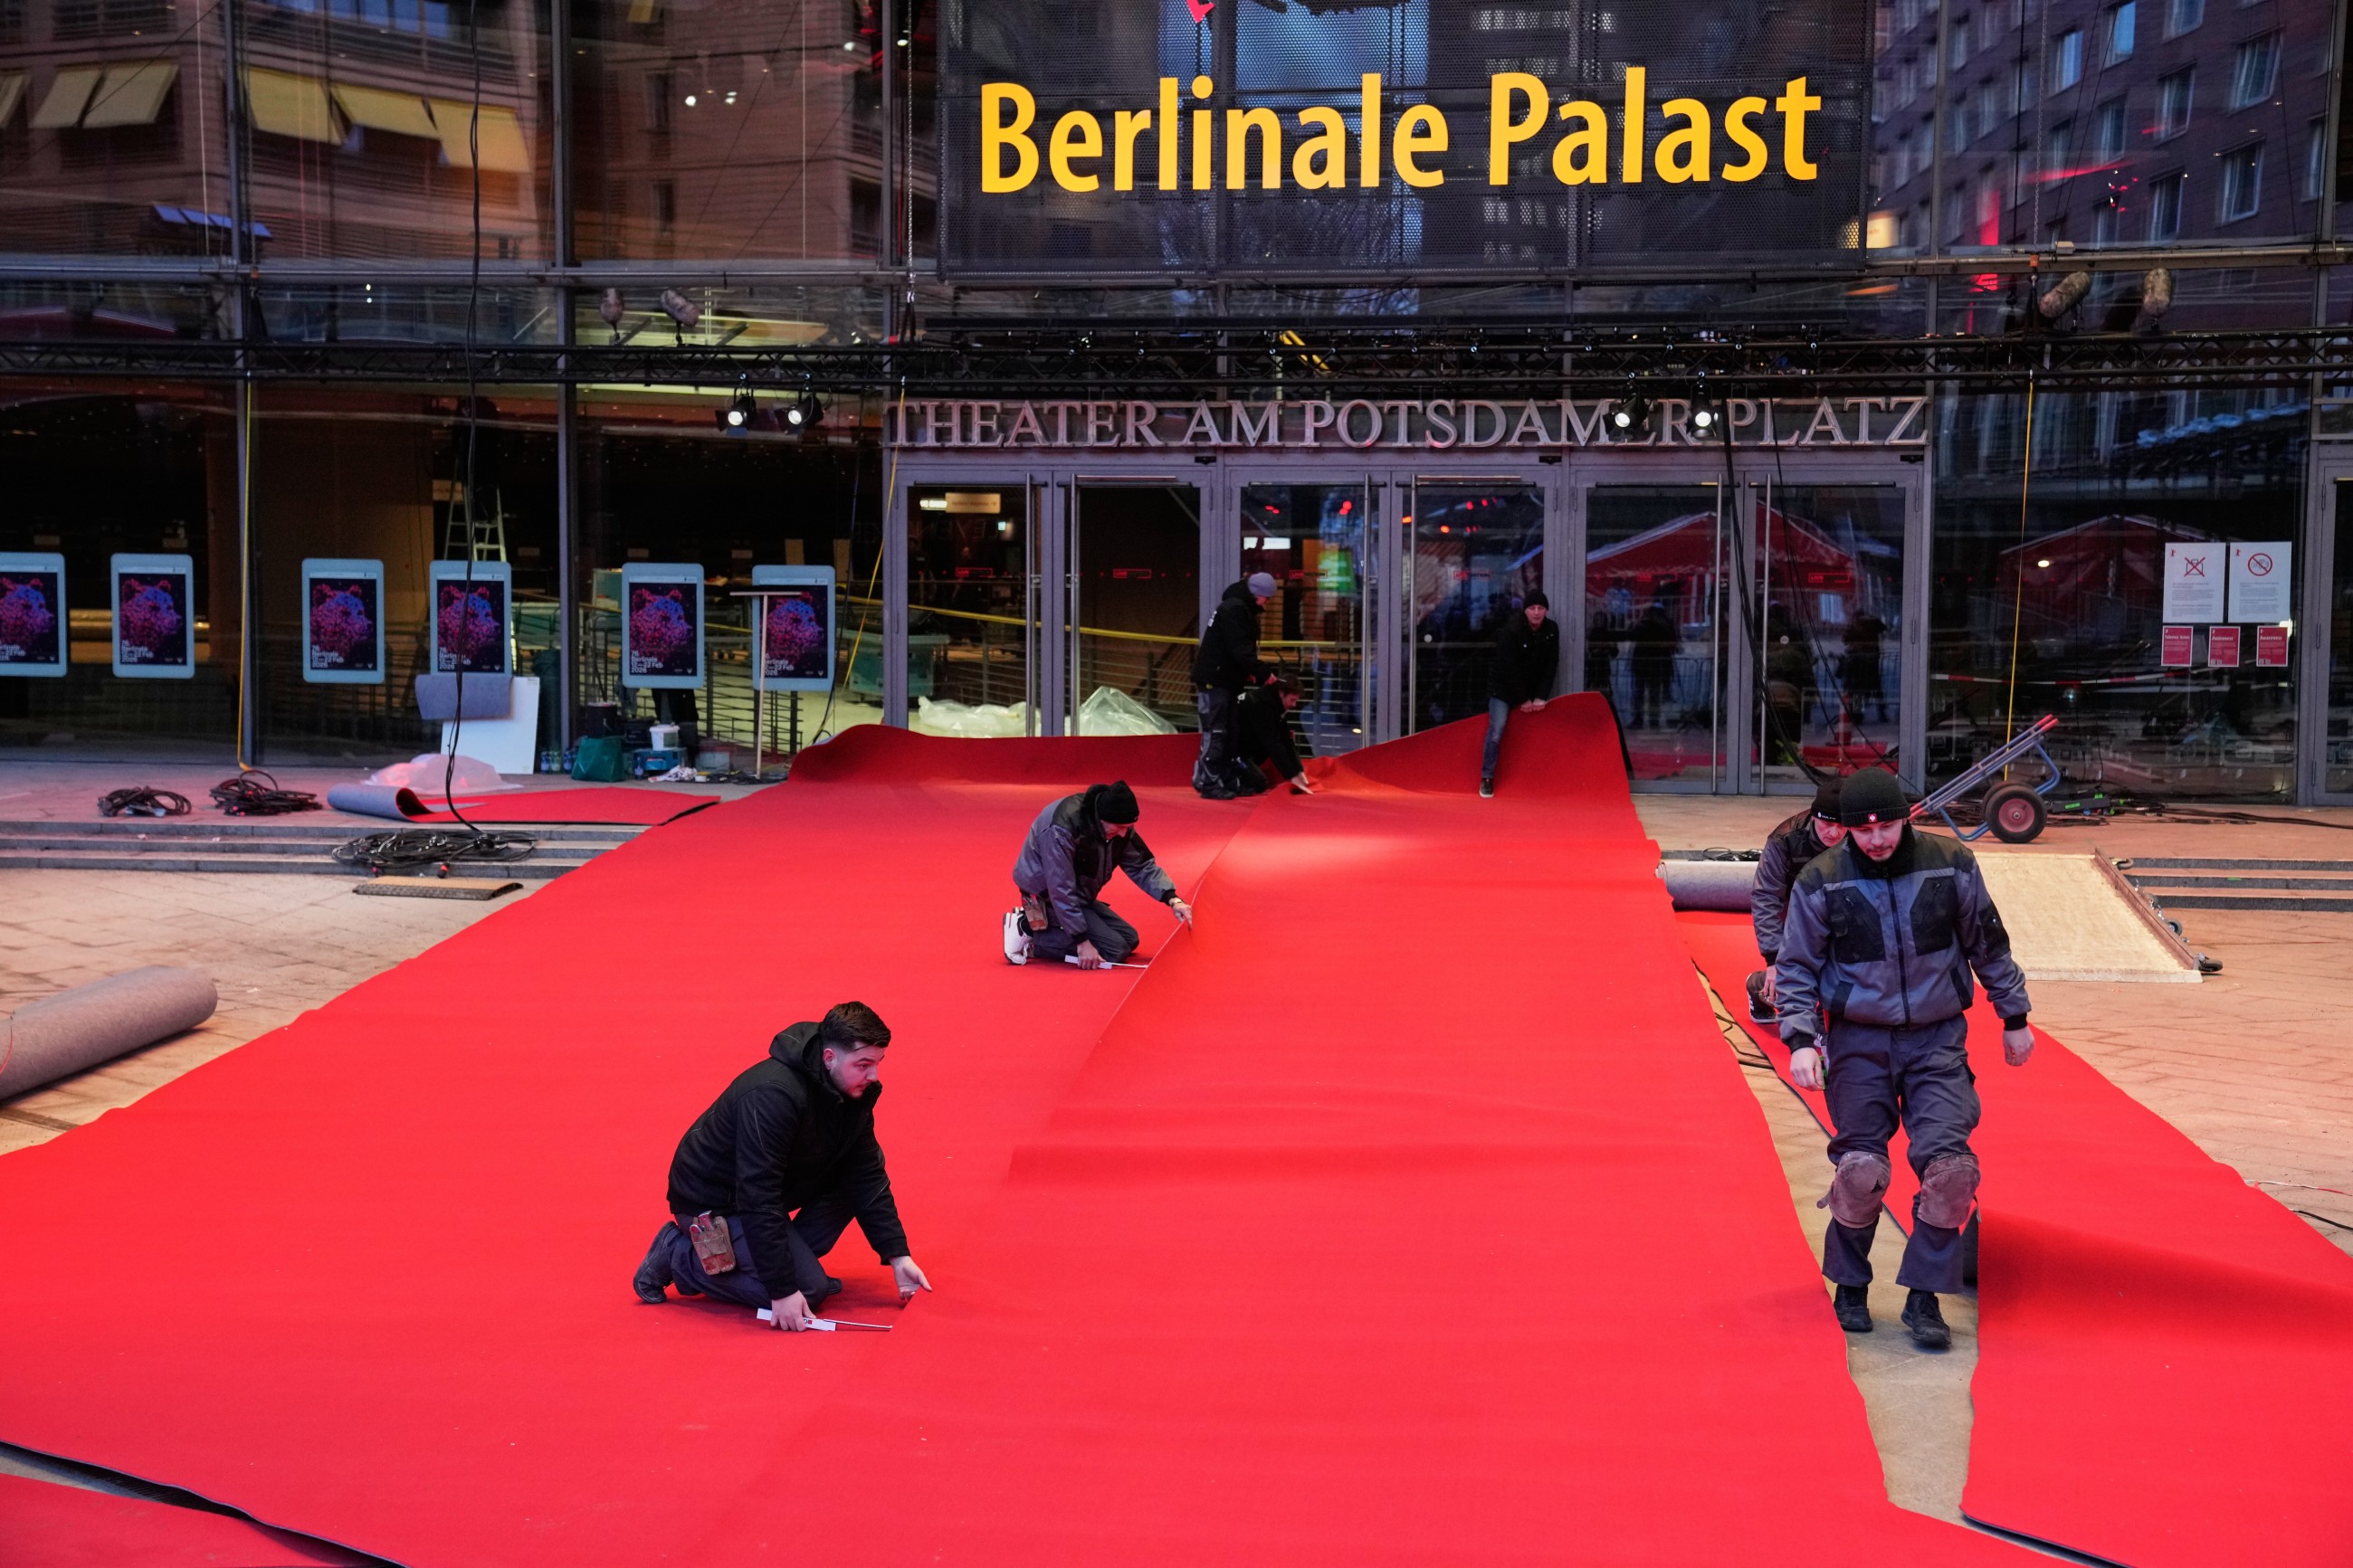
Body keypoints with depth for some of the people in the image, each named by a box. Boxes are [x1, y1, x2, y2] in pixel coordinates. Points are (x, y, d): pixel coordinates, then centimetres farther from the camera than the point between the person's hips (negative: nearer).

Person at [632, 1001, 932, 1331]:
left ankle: (792, 1254, 3)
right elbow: (758, 1201, -34)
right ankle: (678, 1255, -4)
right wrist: (782, 1290, -33)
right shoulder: (774, 1095, -33)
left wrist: (897, 1255, -8)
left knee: (864, 1170, -4)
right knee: (808, 1289, -16)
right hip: (711, 1202, -8)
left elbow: (867, 1177, 0)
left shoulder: (855, 1091, -7)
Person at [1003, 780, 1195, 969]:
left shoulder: (1118, 825, -9)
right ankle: (1028, 931, -12)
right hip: (1047, 897, -9)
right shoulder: (1060, 830, -33)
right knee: (1115, 950, -17)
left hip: (1080, 896, 9)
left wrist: (1172, 899, -12)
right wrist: (1081, 941, -28)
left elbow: (1141, 866, 2)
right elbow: (1061, 891, -30)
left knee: (1129, 939, 9)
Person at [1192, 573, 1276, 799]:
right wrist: (1263, 672, -20)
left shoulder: (1240, 609, 16)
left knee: (1228, 733, 13)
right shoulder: (1234, 609, -18)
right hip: (1214, 680, -10)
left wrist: (1250, 672, 7)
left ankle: (1225, 780, 18)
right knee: (1216, 732, -8)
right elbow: (1241, 650, -24)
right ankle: (1209, 784, -6)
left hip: (1227, 680, 10)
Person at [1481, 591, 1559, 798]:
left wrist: (1541, 697, -10)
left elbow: (1551, 665, -3)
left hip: (1533, 689, 5)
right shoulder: (1510, 631, -21)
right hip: (1503, 688, -5)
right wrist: (1523, 700, -15)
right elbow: (1509, 669, -19)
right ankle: (1487, 778, -11)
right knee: (1496, 731, -17)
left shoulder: (1551, 630, -5)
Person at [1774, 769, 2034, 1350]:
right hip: (1859, 1042, -1)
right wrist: (1801, 1040, -12)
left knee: (1949, 1163, -13)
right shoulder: (1821, 882, -8)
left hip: (1938, 1040, 1)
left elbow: (1989, 943, 9)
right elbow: (1797, 967, 0)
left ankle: (1924, 1298, 0)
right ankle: (1850, 1286, 17)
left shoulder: (1950, 865, -4)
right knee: (1860, 1167, -7)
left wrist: (2014, 1018, 15)